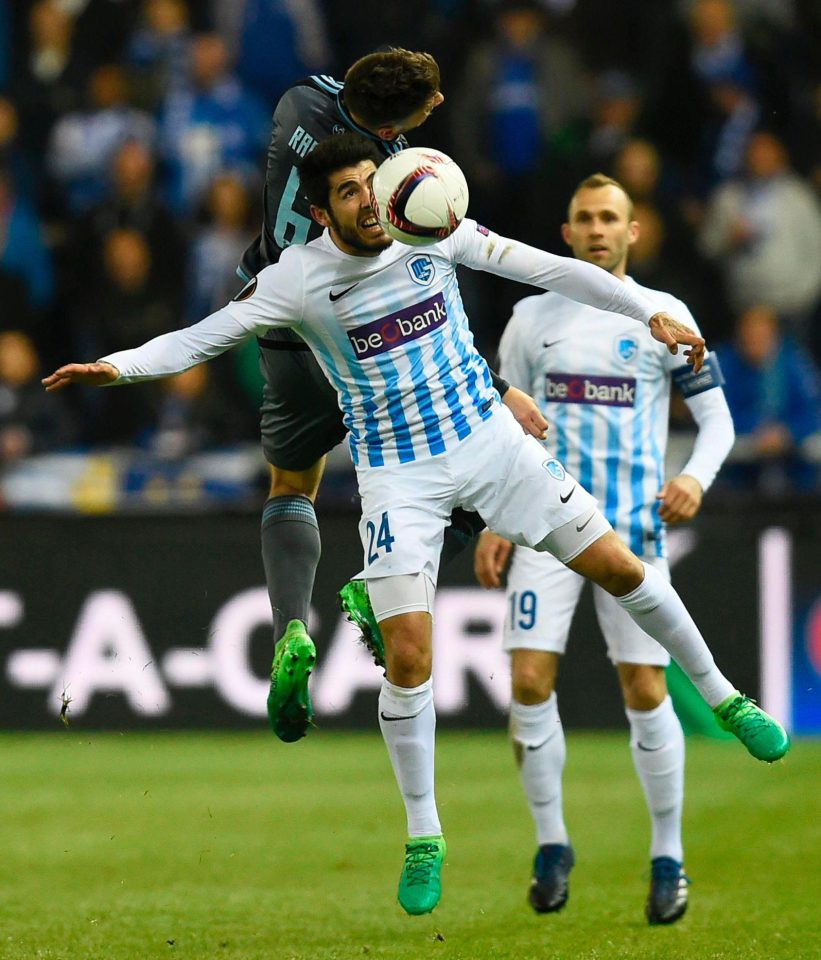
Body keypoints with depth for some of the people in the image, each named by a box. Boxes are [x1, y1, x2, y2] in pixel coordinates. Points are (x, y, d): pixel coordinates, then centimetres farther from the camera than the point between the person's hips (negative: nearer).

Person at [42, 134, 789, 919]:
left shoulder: (435, 232, -9)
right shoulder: (297, 278, -15)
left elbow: (547, 268, -2)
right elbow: (200, 338, -17)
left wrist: (649, 314, -1)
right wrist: (117, 366, -33)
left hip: (489, 436, 2)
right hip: (397, 475, -2)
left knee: (618, 567, 3)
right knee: (408, 659, -11)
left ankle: (721, 697, 28)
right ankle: (423, 838, 6)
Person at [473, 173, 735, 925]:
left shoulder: (664, 317, 3)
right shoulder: (533, 319, 9)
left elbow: (716, 416, 6)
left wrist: (696, 478, -14)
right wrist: (495, 523, 7)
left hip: (635, 526, -2)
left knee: (646, 690, -5)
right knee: (530, 680, -9)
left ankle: (669, 857, 8)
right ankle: (551, 843, 6)